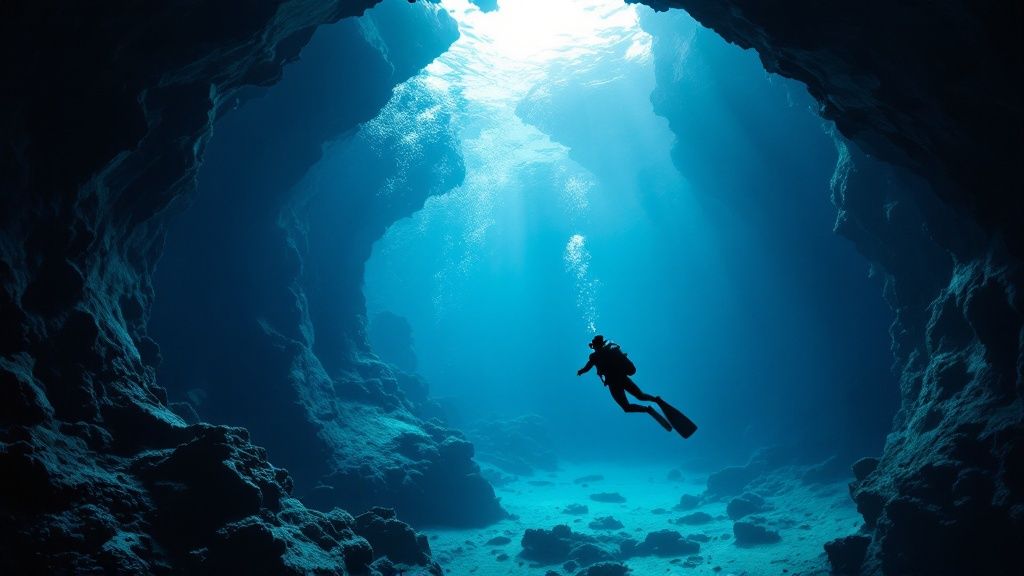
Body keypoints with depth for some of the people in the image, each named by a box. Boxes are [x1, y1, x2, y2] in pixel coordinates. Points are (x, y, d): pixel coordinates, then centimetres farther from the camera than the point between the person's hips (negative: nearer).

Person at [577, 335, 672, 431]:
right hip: (623, 378, 5)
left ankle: (648, 409, -23)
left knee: (627, 407, 2)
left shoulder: (595, 356, -5)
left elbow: (586, 369, 5)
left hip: (614, 383, -5)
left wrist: (579, 372, 28)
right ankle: (657, 399, -11)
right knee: (641, 395, 19)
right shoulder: (611, 348, 11)